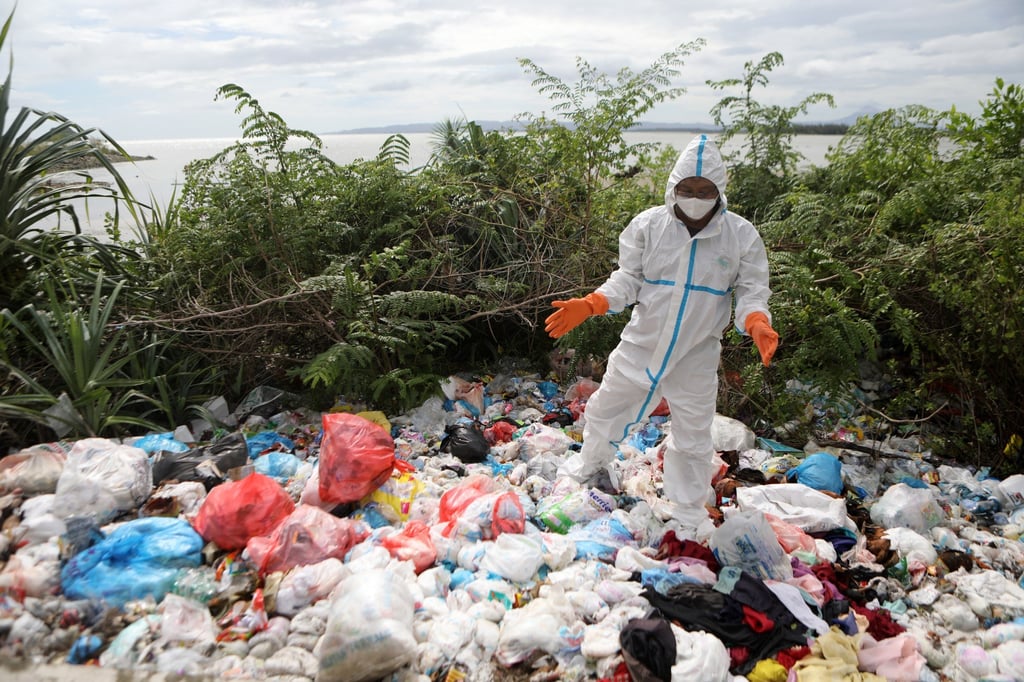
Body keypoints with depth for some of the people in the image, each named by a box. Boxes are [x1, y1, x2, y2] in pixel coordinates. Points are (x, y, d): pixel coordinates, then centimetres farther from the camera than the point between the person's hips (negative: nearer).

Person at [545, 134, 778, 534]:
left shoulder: (741, 235, -8)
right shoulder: (649, 225, -8)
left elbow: (751, 291, -3)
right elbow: (628, 279, -2)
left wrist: (757, 324, -25)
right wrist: (588, 305, -18)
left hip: (696, 358, -1)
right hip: (640, 345, 1)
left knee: (692, 440, 12)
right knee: (604, 410, 17)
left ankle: (689, 517, 36)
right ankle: (589, 465, 50)